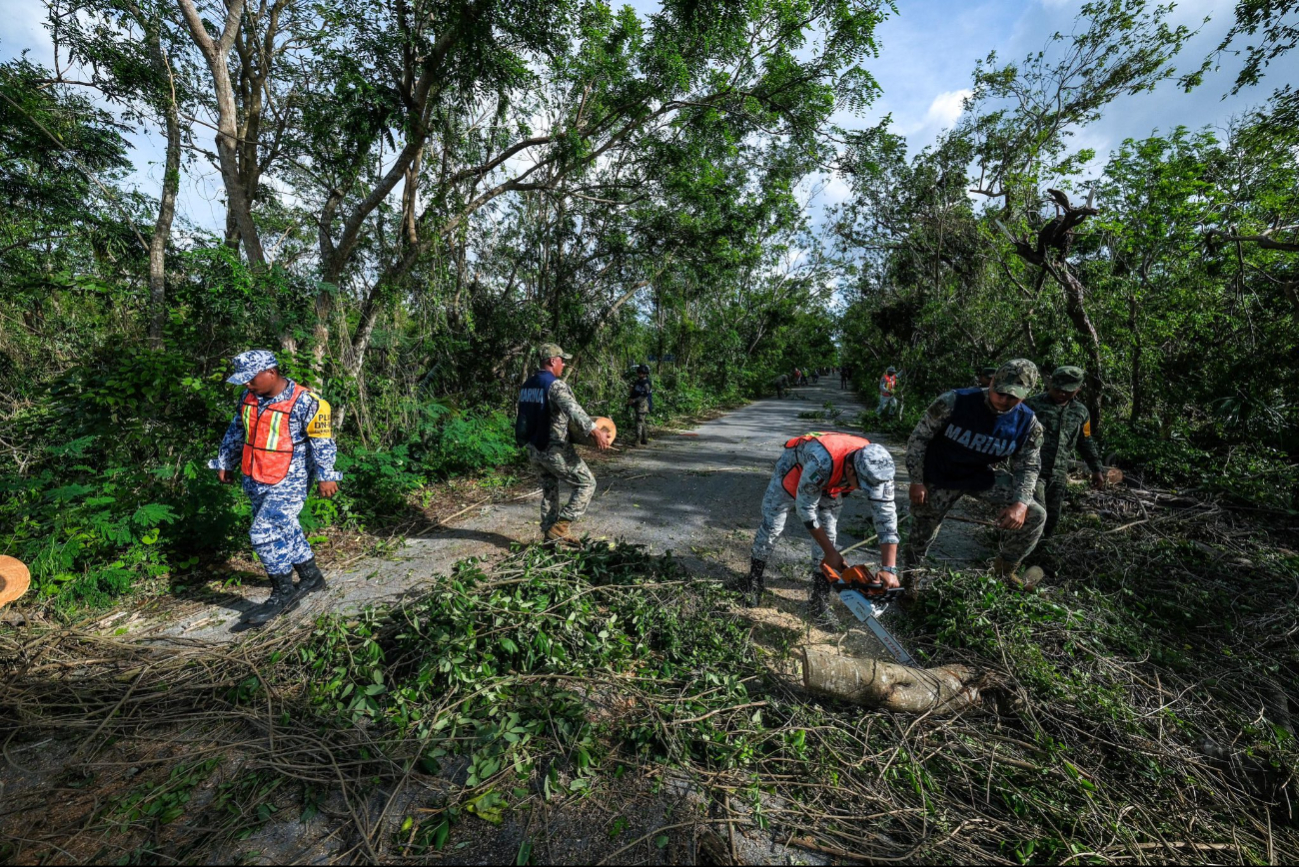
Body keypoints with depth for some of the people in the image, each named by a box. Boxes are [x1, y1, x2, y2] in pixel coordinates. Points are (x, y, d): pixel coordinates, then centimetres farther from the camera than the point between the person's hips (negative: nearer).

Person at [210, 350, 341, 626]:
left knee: (264, 532, -12)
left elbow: (322, 441, -14)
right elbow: (236, 431, 18)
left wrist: (325, 476, -13)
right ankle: (311, 577, 32)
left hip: (288, 482, -8)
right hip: (256, 480, 8)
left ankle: (283, 593, 4)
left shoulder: (304, 402, -18)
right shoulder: (249, 396, 4)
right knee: (284, 530, 16)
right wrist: (225, 463, 23)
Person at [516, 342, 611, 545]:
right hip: (554, 450, -9)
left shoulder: (527, 385, 9)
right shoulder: (555, 384, -17)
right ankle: (559, 528, 1)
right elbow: (573, 410, -32)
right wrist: (595, 431, -36)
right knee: (586, 483, 3)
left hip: (534, 449, 9)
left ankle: (550, 535, 29)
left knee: (549, 490, 22)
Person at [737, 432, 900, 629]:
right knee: (771, 527, 0)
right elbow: (805, 508, -33)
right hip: (793, 468, -4)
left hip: (829, 484, 4)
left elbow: (887, 516, -25)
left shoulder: (876, 470, -32)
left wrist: (889, 568, -31)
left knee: (828, 534, -3)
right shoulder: (821, 462, -46)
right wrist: (830, 553, -24)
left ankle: (819, 601, 9)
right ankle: (754, 580, 20)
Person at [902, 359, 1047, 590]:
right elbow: (919, 438, -15)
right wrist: (917, 481, -15)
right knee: (921, 535, 6)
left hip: (984, 477, 3)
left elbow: (1028, 467, -2)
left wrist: (1021, 503, -20)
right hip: (939, 478, -3)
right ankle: (909, 579, 35)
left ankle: (1004, 570, 18)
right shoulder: (953, 402, -25)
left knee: (1035, 516, -8)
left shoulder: (1028, 424, -14)